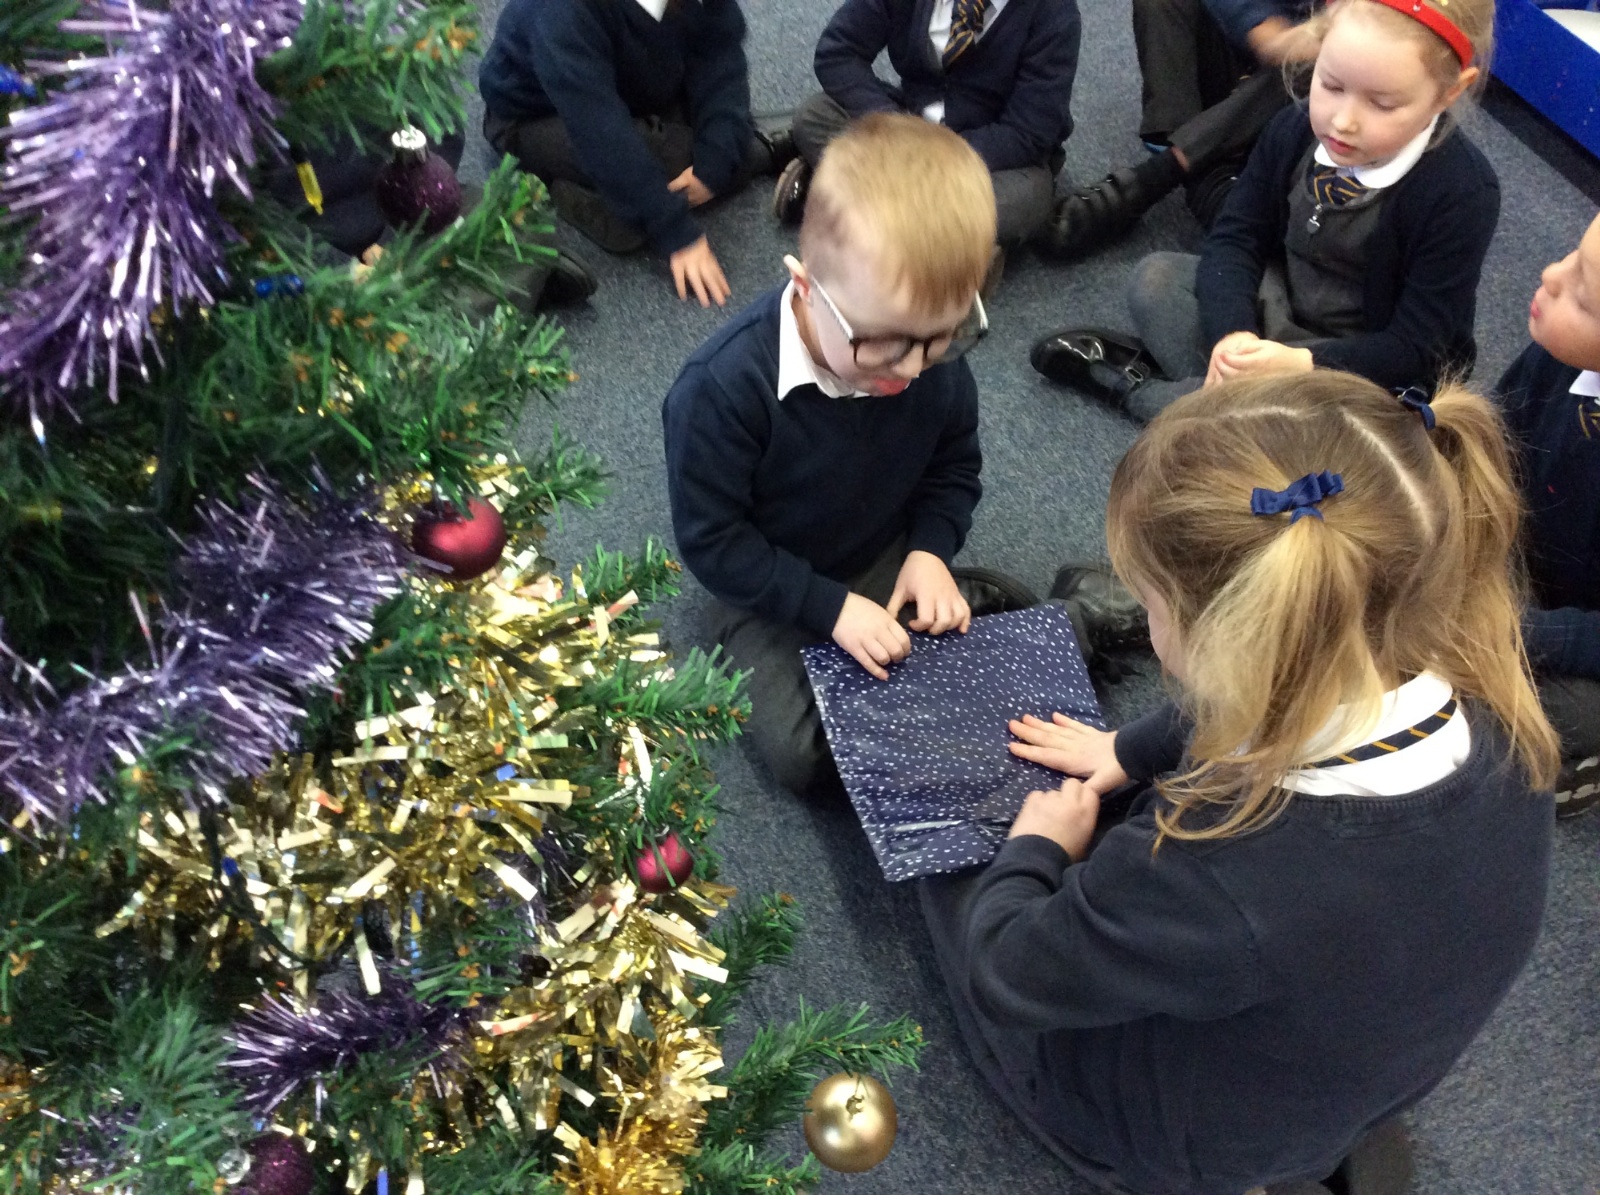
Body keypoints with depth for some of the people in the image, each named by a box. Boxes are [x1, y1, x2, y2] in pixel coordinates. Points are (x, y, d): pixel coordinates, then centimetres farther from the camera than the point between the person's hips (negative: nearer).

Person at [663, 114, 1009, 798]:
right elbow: (711, 541, -22)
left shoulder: (936, 360, -17)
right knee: (804, 757, -16)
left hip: (885, 561, 4)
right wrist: (830, 606, -24)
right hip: (768, 587, -3)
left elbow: (954, 467, 3)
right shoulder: (724, 387, -32)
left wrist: (929, 549, -14)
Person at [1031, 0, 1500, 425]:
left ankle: (1133, 385, -14)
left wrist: (1300, 365, -38)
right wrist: (1232, 333, -28)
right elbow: (1236, 238, -7)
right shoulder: (1296, 130, -10)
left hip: (1373, 371, -5)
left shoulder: (1461, 194, -25)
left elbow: (1413, 349, -23)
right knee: (1156, 277, -9)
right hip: (1277, 308, 5)